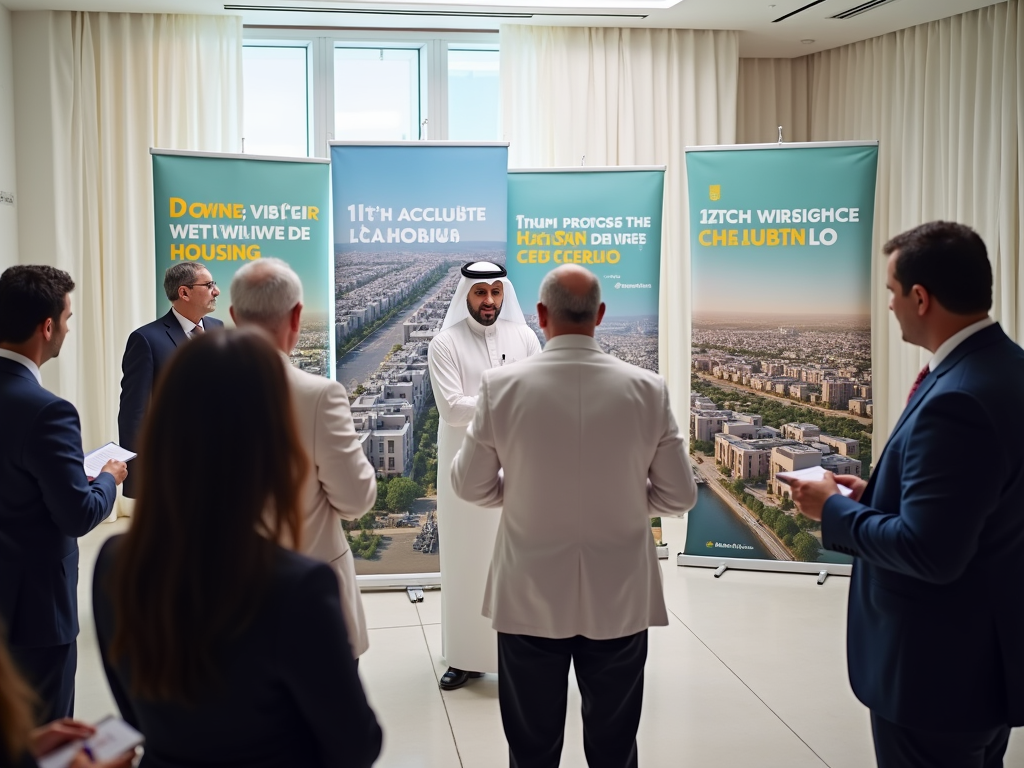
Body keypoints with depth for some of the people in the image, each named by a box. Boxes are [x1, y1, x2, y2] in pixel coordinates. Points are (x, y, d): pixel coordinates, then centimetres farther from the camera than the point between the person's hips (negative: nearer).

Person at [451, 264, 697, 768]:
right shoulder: (647, 389, -9)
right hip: (619, 599, 1)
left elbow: (472, 486, -1)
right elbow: (678, 497, -3)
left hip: (529, 599, 0)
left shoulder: (502, 386, -11)